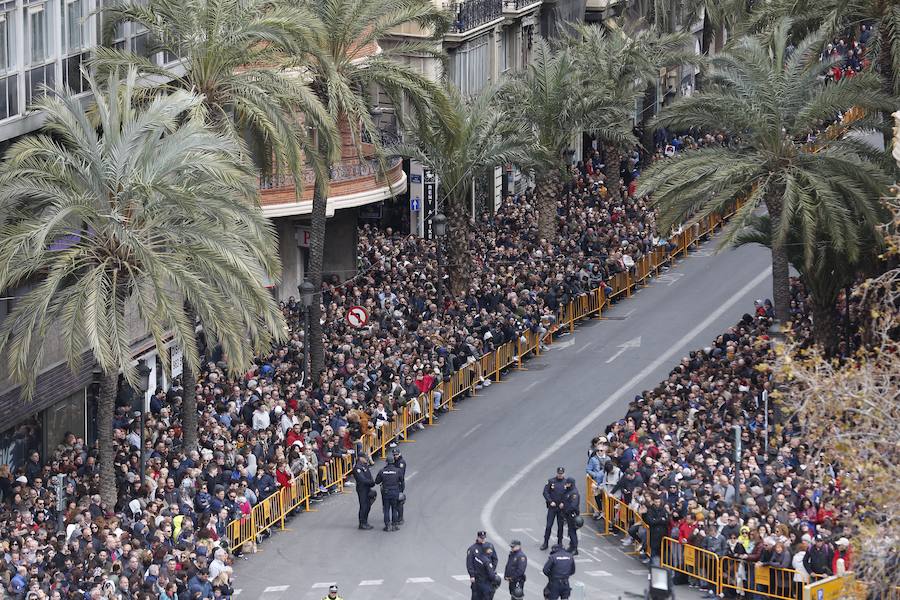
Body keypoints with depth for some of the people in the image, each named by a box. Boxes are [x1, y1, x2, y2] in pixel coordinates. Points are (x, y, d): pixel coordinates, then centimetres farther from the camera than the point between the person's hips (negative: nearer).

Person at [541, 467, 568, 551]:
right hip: (552, 507, 0)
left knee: (560, 525, 8)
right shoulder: (551, 481, -2)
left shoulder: (566, 483, -2)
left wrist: (564, 503, -10)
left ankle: (560, 542, 20)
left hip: (561, 507, 0)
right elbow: (545, 492, 0)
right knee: (549, 525, 0)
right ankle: (545, 543, 7)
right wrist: (550, 501, -10)